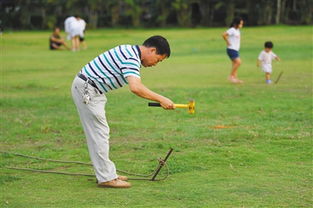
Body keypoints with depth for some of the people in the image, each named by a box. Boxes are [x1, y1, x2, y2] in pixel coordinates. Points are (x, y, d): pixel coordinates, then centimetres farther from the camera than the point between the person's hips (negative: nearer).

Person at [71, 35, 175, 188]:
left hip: (90, 89, 11)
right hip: (86, 89, -11)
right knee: (99, 134, -6)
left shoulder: (130, 52, 12)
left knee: (100, 133, 15)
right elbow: (135, 88, -35)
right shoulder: (131, 59, -20)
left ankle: (107, 173, 21)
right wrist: (160, 99, -29)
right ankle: (106, 178, -2)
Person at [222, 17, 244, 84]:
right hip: (231, 50, -9)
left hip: (236, 50, 9)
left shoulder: (237, 30, 13)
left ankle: (235, 78, 10)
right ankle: (231, 76, -11)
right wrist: (227, 42, -17)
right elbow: (224, 35, -27)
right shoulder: (232, 30, -15)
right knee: (238, 62, -17)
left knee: (235, 64, 8)